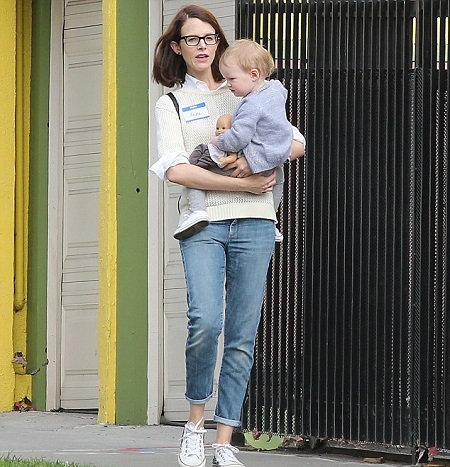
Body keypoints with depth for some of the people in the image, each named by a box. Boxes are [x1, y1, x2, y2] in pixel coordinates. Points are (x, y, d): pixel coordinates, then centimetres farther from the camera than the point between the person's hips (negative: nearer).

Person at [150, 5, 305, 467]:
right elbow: (176, 169, -5)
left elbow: (295, 143, 13)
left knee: (242, 335, -2)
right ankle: (194, 423, -3)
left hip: (252, 223, 2)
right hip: (203, 223, -2)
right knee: (206, 321, -22)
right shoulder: (171, 103, 11)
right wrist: (242, 184, -12)